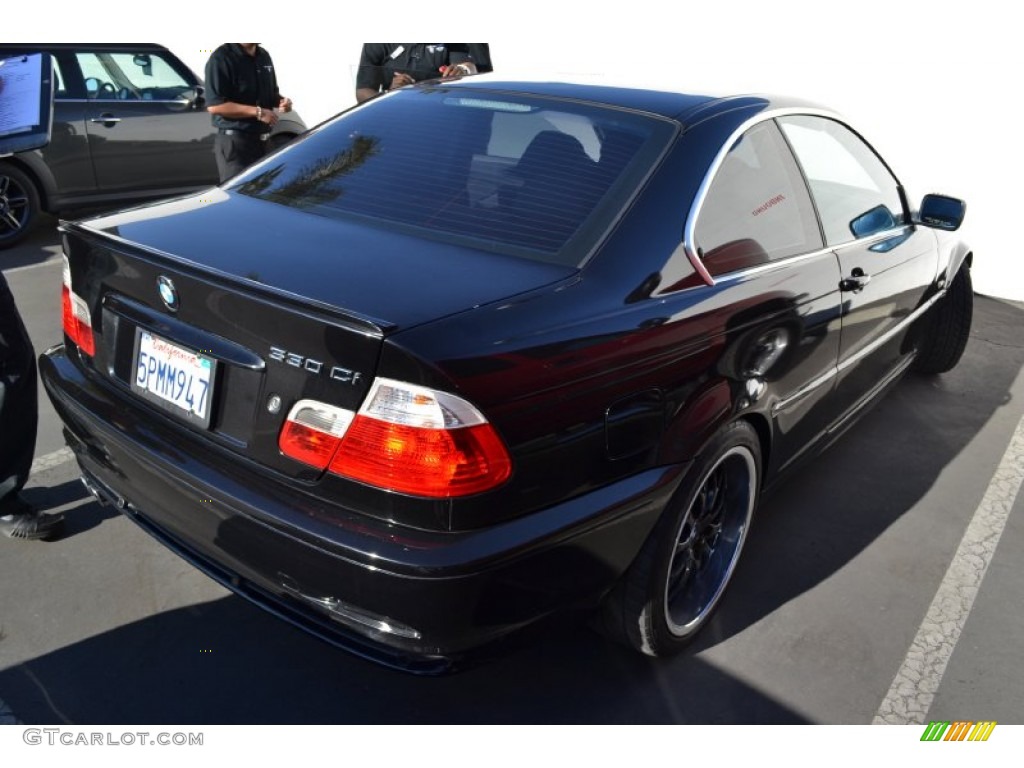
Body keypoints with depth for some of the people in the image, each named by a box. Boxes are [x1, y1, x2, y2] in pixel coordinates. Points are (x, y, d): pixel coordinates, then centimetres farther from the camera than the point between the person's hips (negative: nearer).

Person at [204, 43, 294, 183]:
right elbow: (214, 105, -19)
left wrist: (281, 100, 1)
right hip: (235, 140, -8)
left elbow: (271, 93, 25)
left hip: (262, 139, 8)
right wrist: (257, 112, -22)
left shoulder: (264, 56, 13)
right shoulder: (221, 58, -12)